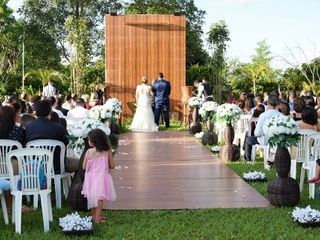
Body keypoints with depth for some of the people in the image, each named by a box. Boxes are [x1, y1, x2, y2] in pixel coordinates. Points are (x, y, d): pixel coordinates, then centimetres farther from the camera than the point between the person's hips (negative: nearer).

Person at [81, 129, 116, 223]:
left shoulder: (89, 152, -9)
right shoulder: (107, 151, -7)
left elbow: (84, 166, -2)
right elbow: (112, 166, -1)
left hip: (91, 177, 1)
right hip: (102, 177, -1)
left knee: (92, 197, 17)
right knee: (100, 198, 6)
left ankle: (94, 215, 28)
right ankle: (97, 218, 4)